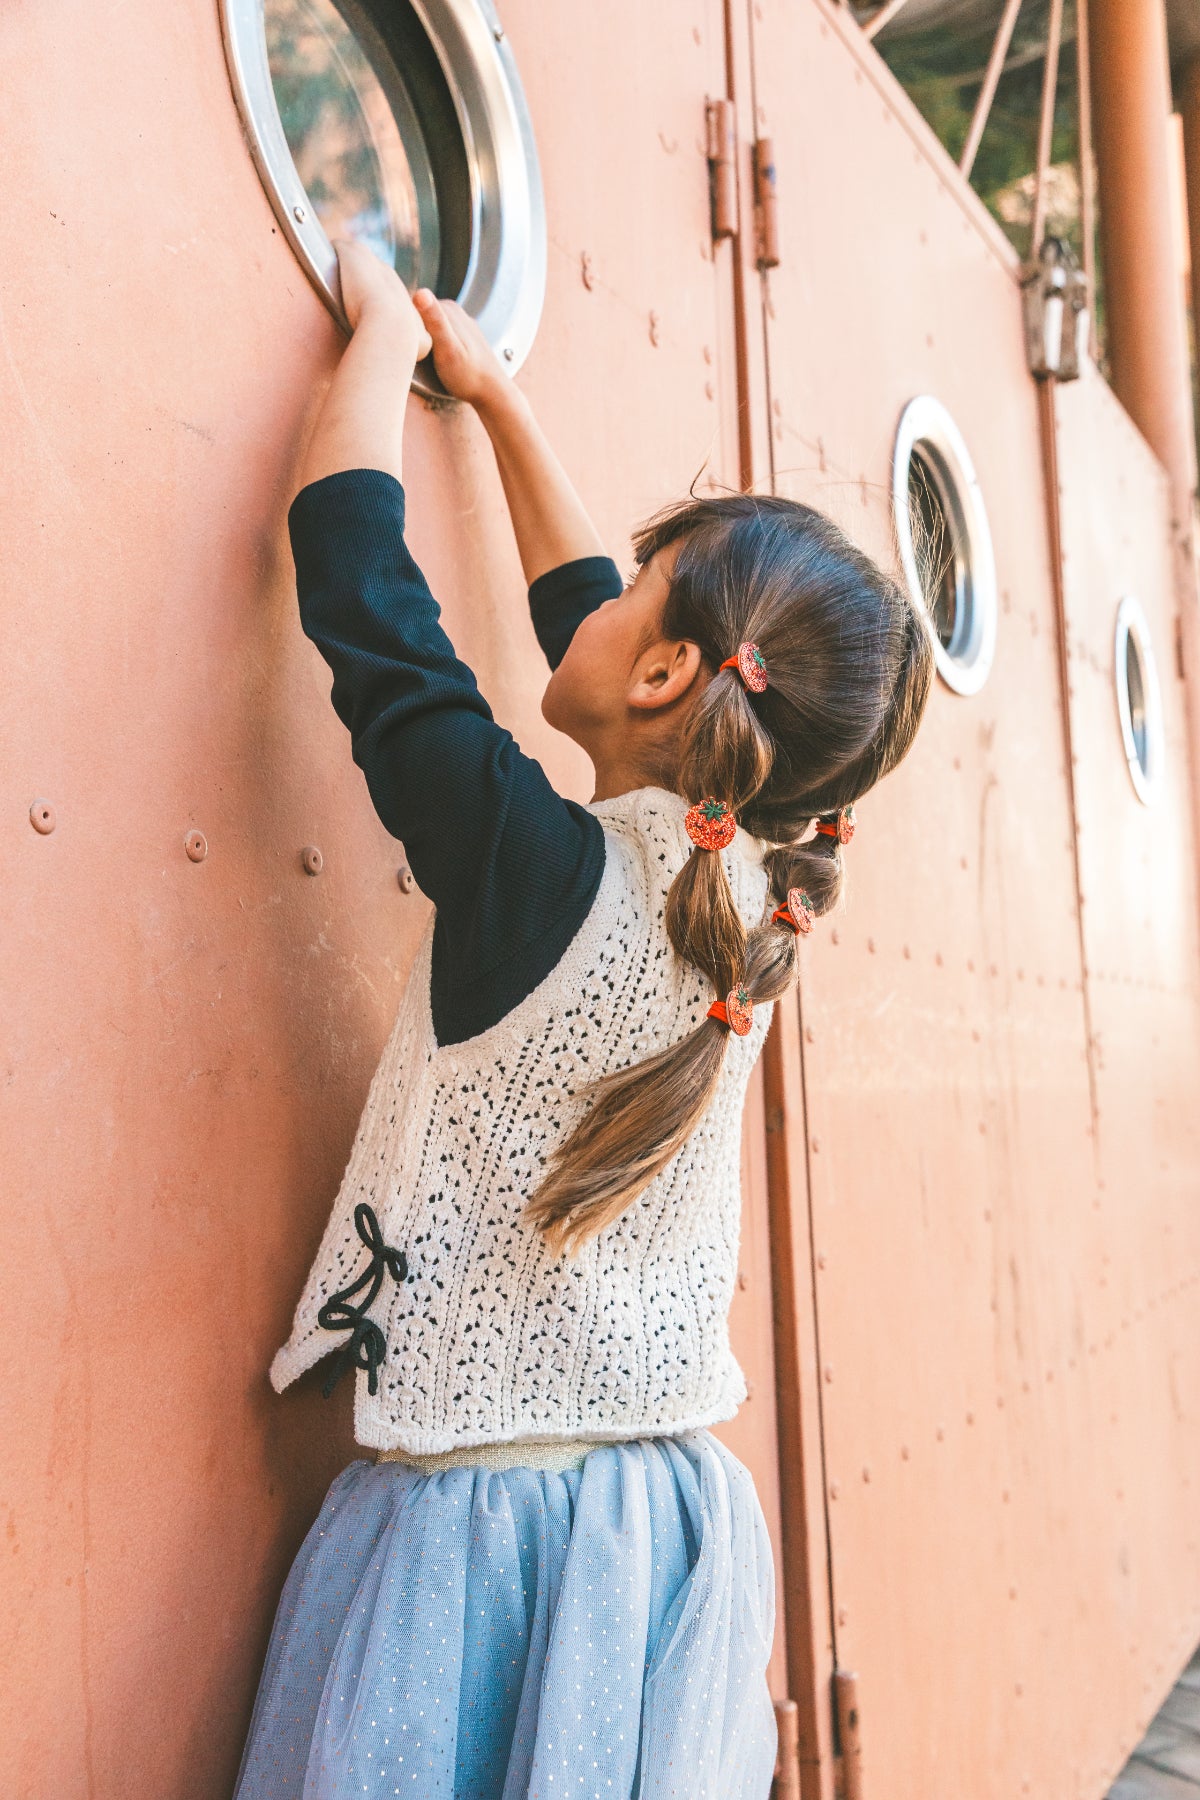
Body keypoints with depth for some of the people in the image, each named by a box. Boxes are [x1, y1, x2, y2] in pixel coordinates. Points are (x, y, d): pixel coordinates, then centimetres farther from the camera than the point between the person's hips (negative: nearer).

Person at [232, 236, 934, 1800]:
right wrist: (495, 395, 23)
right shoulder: (744, 898, -2)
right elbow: (582, 616, 12)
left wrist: (387, 329, 5)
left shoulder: (540, 870, -21)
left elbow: (355, 571, -11)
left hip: (479, 1520, -6)